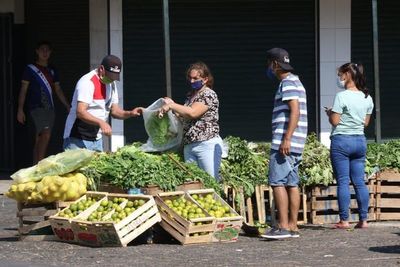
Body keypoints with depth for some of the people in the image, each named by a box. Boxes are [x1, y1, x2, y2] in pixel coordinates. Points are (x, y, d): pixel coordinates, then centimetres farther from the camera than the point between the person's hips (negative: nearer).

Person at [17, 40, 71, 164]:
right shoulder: (30, 69, 0)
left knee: (40, 139, 6)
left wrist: (68, 106, 11)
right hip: (36, 107, -6)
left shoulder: (52, 70, 16)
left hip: (50, 108, 6)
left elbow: (58, 90, 19)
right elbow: (23, 90, -2)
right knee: (46, 134, -20)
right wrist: (20, 109, -9)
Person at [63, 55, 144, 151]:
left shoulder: (111, 84, 9)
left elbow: (114, 110, 11)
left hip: (97, 140, 8)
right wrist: (100, 122, -40)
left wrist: (130, 113, -9)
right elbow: (80, 112, -27)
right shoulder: (87, 82, -18)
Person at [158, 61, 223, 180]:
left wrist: (171, 105, -10)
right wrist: (172, 106, 9)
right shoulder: (190, 95, 19)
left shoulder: (209, 94, -6)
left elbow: (192, 113, -17)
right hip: (189, 146, 8)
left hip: (207, 144, -8)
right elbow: (185, 118, 23)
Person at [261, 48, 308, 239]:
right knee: (292, 184, 8)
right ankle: (292, 226, 8)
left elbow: (295, 111, -20)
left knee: (277, 182, -10)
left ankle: (283, 226, -13)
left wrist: (286, 139, -24)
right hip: (295, 144, 10)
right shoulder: (294, 82, 22)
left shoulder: (288, 83, -10)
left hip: (286, 142, -10)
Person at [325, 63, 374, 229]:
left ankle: (344, 220, -3)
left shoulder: (342, 96, -12)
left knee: (343, 182, -3)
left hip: (341, 141, -6)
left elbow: (334, 121, -12)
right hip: (360, 141, 6)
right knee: (359, 182, 8)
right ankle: (363, 219, 6)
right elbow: (366, 122, 13)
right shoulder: (367, 98, 7)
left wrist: (330, 113, 7)